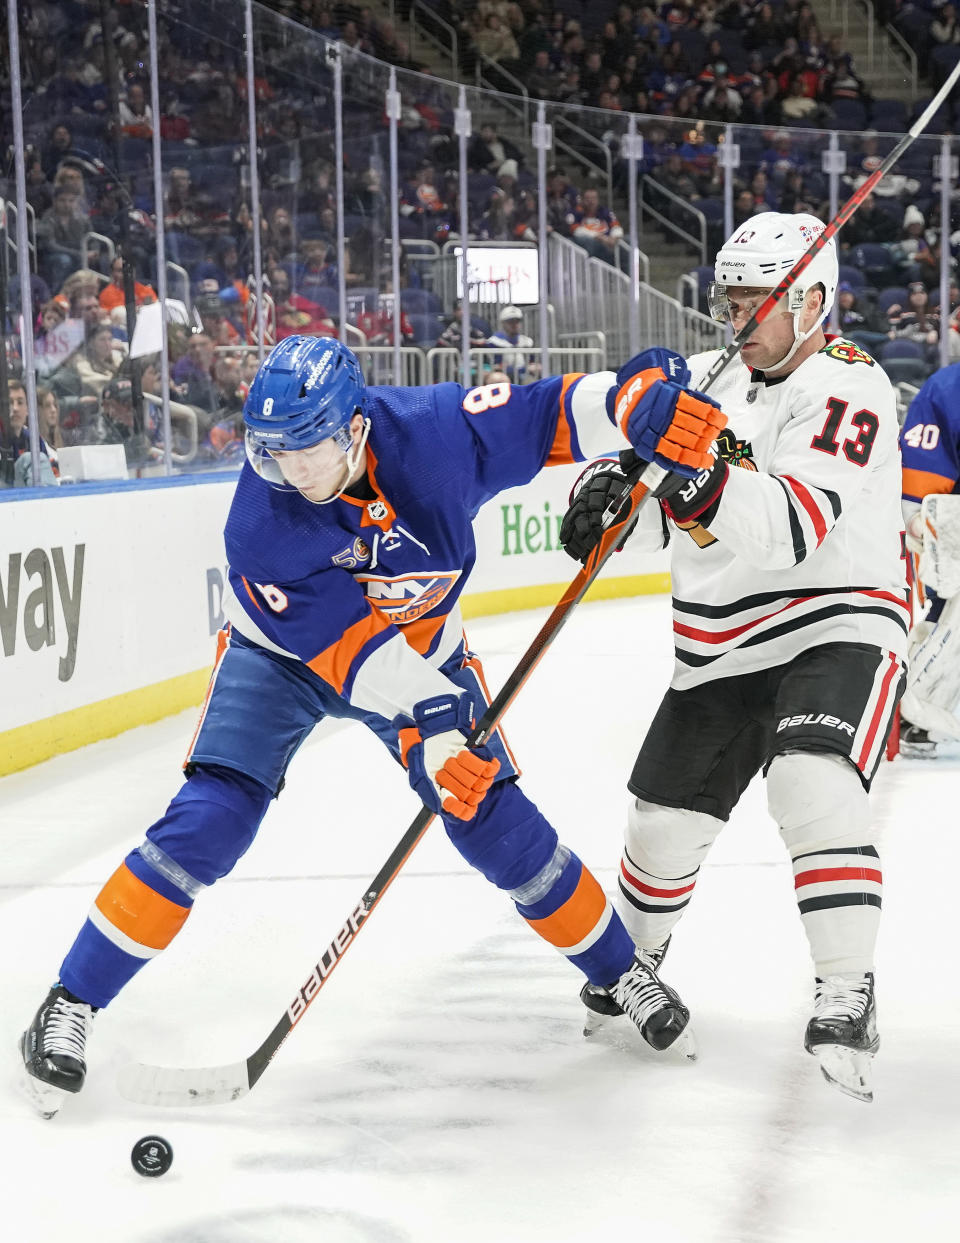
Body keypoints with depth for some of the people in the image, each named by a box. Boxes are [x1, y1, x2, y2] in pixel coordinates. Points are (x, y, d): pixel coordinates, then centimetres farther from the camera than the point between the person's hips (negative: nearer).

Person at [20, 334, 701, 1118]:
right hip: (283, 652, -2)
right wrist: (430, 729, -41)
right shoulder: (262, 523, -32)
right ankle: (72, 1004, -4)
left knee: (494, 820, -2)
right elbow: (352, 649, -33)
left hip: (422, 644, 2)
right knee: (208, 821, -16)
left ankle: (619, 970, 20)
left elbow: (544, 415, -18)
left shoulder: (432, 431, -29)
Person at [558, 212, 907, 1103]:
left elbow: (790, 529, -32)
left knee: (812, 787, -31)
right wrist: (617, 495, -5)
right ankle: (635, 955, 41)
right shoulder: (722, 380, 7)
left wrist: (695, 473, -45)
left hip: (836, 629, -7)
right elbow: (672, 509, 17)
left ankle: (847, 999, -22)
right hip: (721, 652, 7)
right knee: (663, 819, 12)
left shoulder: (847, 390, -17)